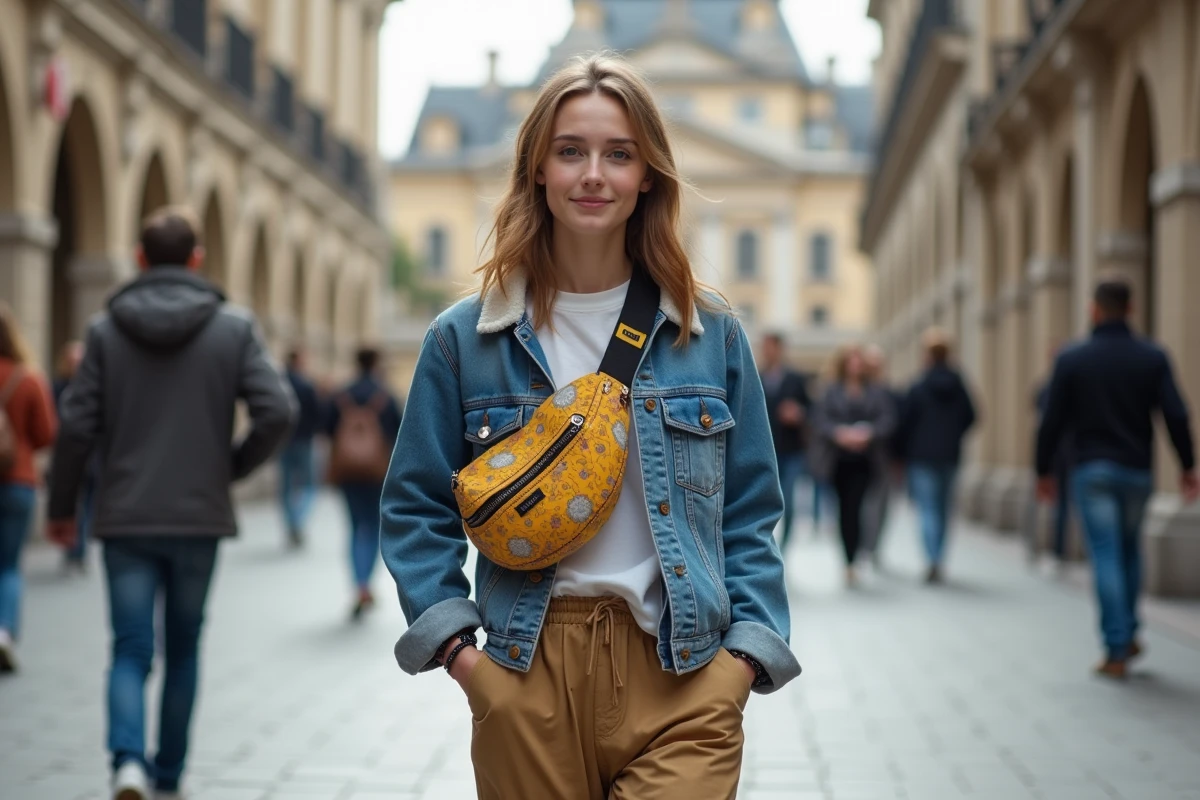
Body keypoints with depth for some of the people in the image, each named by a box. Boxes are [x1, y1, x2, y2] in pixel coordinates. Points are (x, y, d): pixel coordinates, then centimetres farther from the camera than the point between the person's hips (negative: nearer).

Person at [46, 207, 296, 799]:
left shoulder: (106, 329, -1)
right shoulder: (234, 327, -2)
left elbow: (77, 426, -4)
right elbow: (277, 413, -11)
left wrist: (61, 506, 8)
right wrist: (233, 466, 6)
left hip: (125, 517, 0)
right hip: (199, 516, 0)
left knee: (130, 649, 3)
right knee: (183, 649, 15)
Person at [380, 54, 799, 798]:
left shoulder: (712, 334, 6)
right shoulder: (464, 338, 4)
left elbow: (750, 514, 9)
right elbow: (418, 508, 8)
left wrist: (749, 648, -3)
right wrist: (454, 644, -3)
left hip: (681, 680, 0)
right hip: (527, 679, 0)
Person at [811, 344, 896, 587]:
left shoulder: (876, 393, 7)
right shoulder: (831, 392, 6)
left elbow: (887, 419, -2)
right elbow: (821, 421, -3)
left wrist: (868, 434, -19)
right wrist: (840, 433, -20)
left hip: (863, 459, -1)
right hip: (838, 458, 1)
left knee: (852, 508, -11)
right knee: (845, 508, 7)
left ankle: (850, 564, -9)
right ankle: (850, 560, 23)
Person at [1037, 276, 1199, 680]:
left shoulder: (1071, 359, -4)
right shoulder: (1152, 357, -1)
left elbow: (1052, 421, -3)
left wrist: (1044, 471, 8)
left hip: (1092, 471, -2)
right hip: (1138, 472, 2)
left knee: (1106, 557, -2)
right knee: (1130, 551, 21)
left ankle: (1116, 651, -6)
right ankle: (1129, 635, 21)